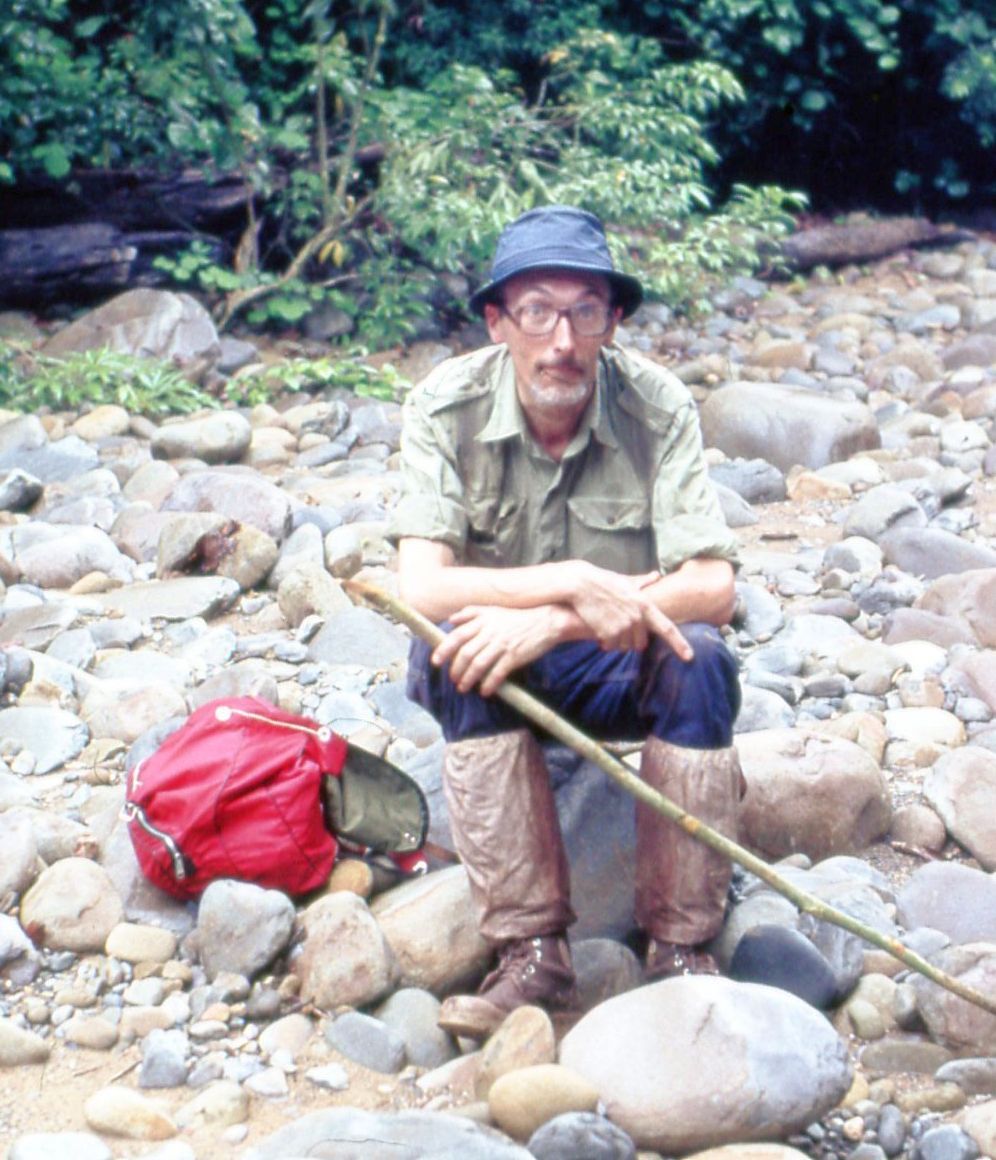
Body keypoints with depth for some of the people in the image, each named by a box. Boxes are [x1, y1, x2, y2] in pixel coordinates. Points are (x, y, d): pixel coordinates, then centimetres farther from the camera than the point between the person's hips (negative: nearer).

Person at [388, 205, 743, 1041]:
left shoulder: (657, 405, -16)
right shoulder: (446, 406, -16)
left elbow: (713, 587, -25)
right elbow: (420, 586, -26)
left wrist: (548, 623, -36)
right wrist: (575, 582, -38)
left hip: (615, 673, 0)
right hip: (490, 672, 0)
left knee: (698, 659, -30)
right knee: (464, 653, -32)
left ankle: (682, 947, -17)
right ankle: (533, 950, -24)